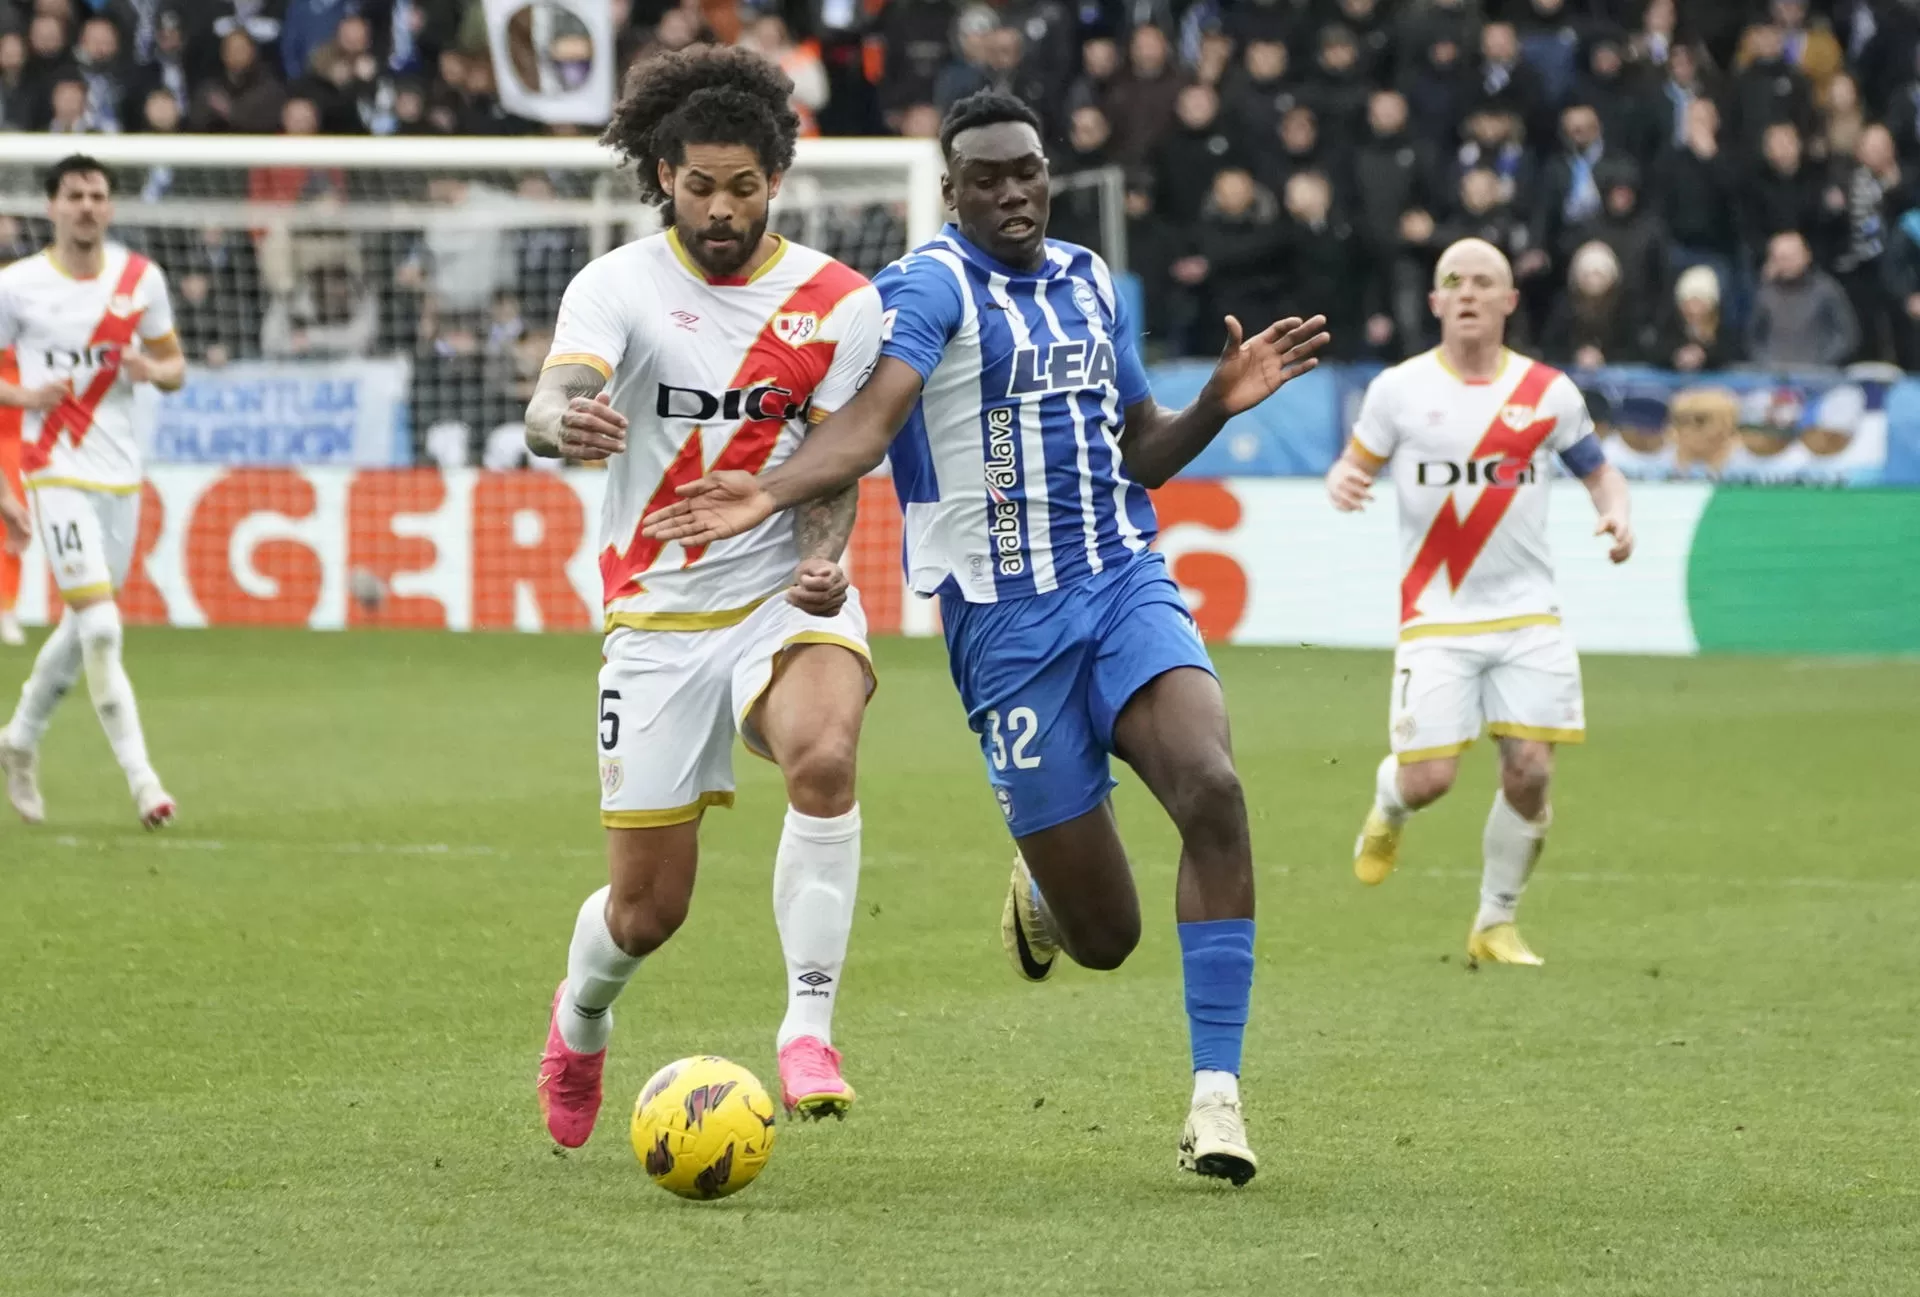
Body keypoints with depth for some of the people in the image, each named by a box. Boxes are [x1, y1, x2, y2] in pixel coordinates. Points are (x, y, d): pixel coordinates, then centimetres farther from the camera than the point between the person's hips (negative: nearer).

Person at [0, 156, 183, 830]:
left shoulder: (141, 278, 5)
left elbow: (175, 365, 13)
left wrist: (153, 369, -10)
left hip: (121, 475, 5)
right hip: (57, 471, -5)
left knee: (83, 627, 14)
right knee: (101, 629, -15)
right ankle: (140, 778, -14)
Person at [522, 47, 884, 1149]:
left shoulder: (838, 302, -1)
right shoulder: (619, 286, -6)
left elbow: (835, 472, 1)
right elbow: (551, 409, -24)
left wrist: (823, 558, -21)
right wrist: (567, 423, -49)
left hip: (788, 601, 0)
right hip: (658, 615, 0)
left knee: (823, 754, -35)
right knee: (648, 910, 4)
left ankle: (809, 1030, -26)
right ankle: (581, 1019, 40)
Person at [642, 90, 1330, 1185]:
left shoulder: (1091, 284, 12)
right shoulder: (933, 285, -7)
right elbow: (872, 416, -24)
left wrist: (1218, 403, 3)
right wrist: (772, 492, -43)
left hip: (1127, 584, 4)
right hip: (1007, 621, -4)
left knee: (1213, 787, -25)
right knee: (1105, 938, -2)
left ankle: (1217, 1094, -17)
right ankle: (1041, 886, 40)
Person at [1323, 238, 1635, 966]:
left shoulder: (1548, 392, 4)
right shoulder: (1399, 389, 0)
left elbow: (1598, 470, 14)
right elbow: (1355, 464, 8)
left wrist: (1617, 513, -7)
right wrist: (1341, 484, -16)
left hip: (1528, 614, 1)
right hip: (1436, 616, -1)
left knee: (1530, 770, -9)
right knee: (1428, 780, -9)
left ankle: (1496, 924, 11)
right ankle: (1388, 805, 31)